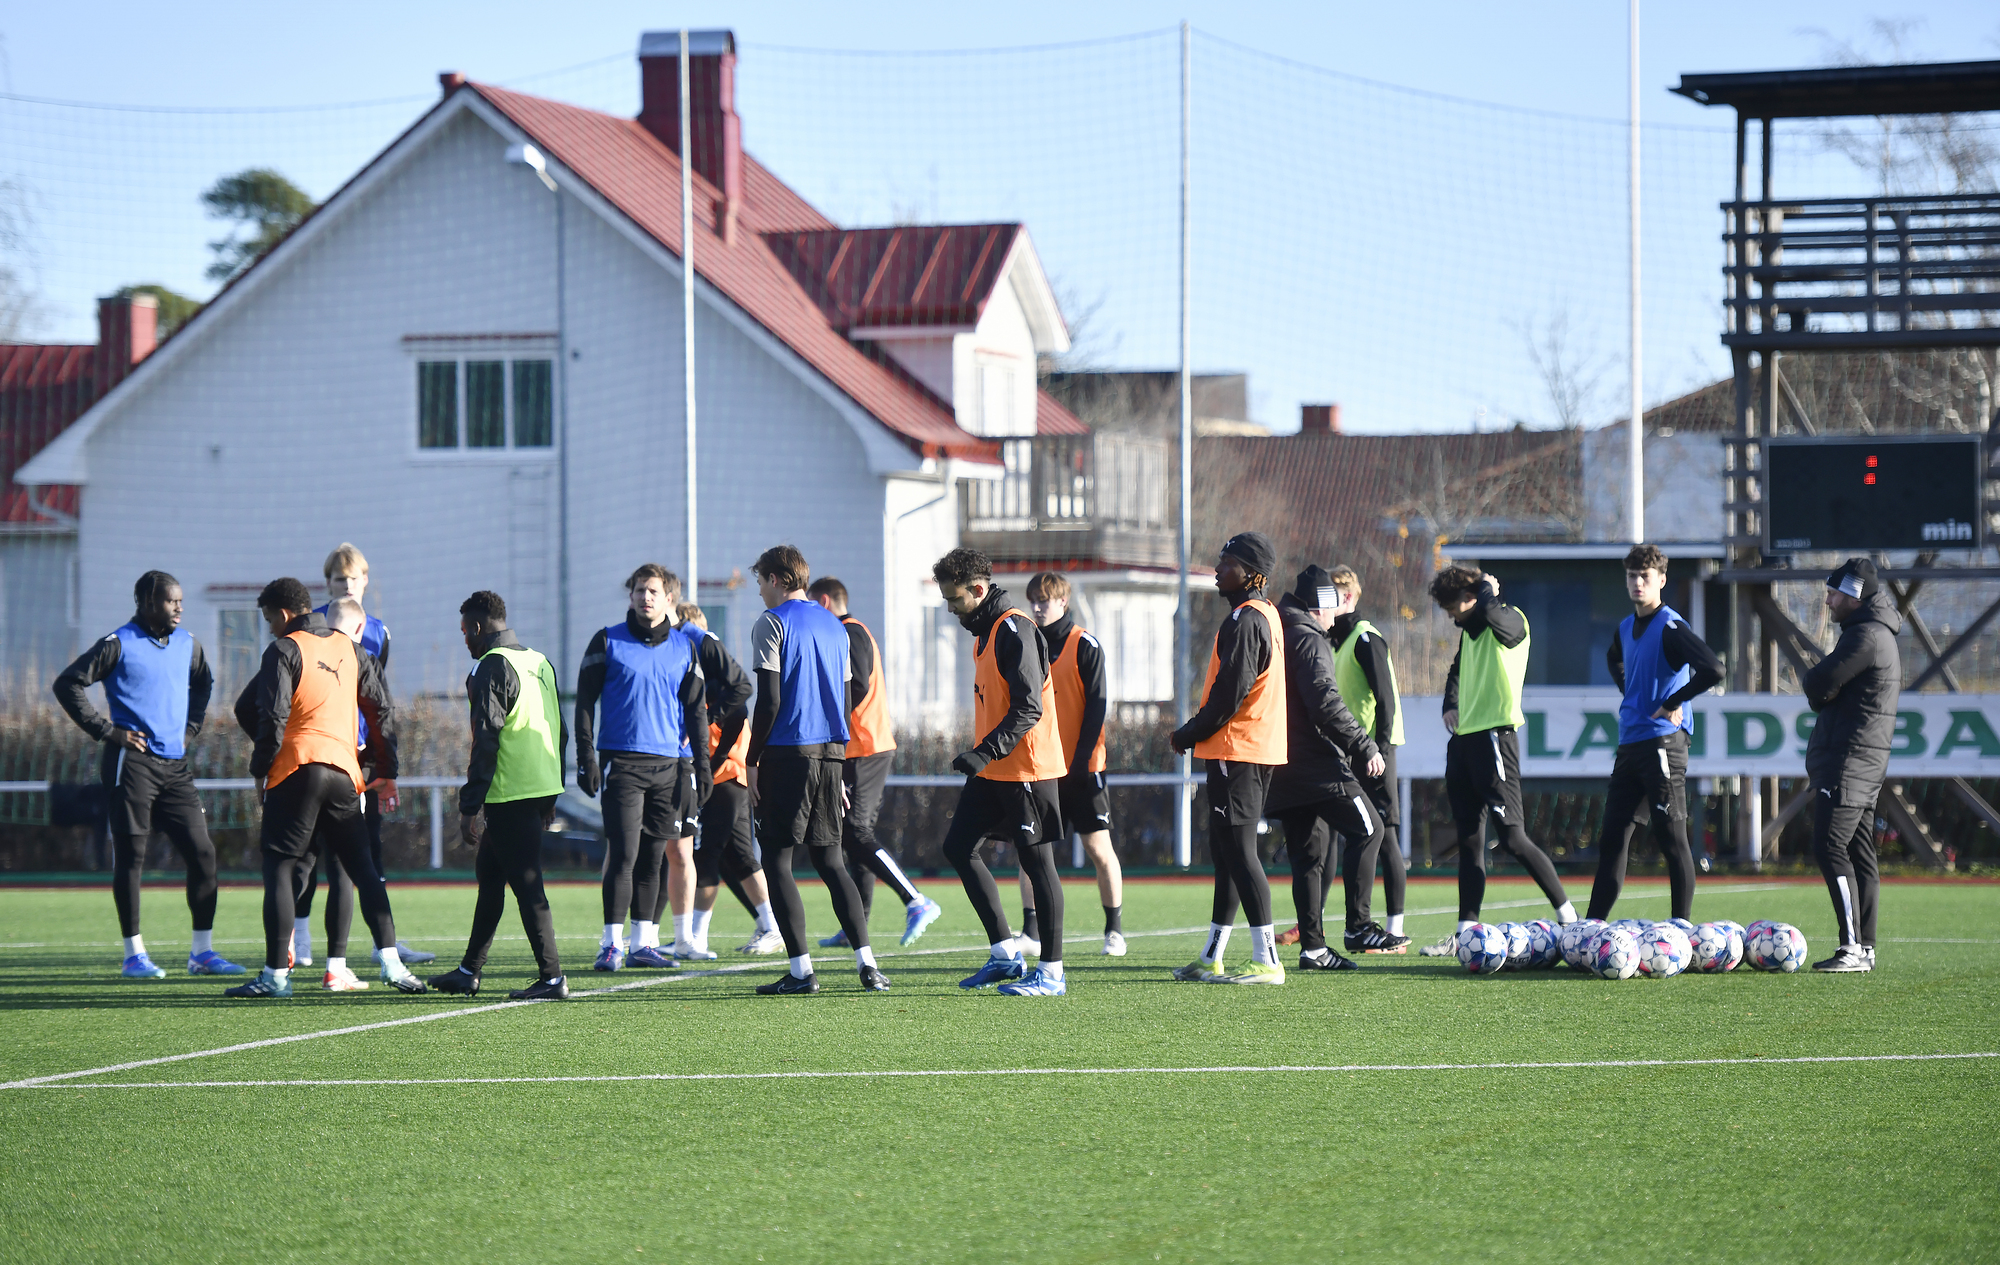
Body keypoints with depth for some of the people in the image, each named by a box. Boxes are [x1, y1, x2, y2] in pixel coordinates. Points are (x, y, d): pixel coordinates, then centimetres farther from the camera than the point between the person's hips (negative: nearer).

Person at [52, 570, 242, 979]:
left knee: (202, 853, 1)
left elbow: (203, 683, 33)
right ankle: (134, 954, 4)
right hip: (132, 763, -6)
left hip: (175, 765, 6)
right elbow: (68, 684, -7)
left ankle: (202, 951, 8)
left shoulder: (187, 645, 12)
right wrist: (106, 730, -11)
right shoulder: (119, 644, -7)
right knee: (130, 857, -2)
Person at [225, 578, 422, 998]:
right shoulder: (349, 649, 15)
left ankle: (276, 973, -5)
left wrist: (260, 769, -1)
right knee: (364, 868, 11)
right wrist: (386, 770, 22)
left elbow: (271, 715, -12)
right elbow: (381, 709, 17)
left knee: (278, 868, 0)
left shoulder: (284, 650, -4)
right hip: (344, 772, 5)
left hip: (296, 772, -5)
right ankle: (391, 962, 2)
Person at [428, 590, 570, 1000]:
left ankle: (551, 977, -8)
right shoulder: (539, 663, 15)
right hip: (542, 789, 9)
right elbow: (559, 732, 19)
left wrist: (470, 807, -15)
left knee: (526, 884, -6)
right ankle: (469, 971, 25)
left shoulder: (492, 667, -11)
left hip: (509, 795, -9)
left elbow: (486, 741, -16)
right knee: (489, 873, 18)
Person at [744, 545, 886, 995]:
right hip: (830, 754, 7)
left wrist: (751, 760, -6)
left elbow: (769, 702, -12)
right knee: (830, 860, 12)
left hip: (787, 754, -7)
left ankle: (801, 970, -6)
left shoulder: (772, 624, -6)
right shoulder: (834, 626, 16)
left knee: (776, 861, 0)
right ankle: (867, 964, 1)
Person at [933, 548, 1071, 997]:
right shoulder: (985, 630, 15)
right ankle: (1005, 954, 12)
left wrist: (984, 754, -27)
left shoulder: (1015, 630, -16)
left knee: (1037, 861, -4)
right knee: (958, 846, 7)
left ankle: (1051, 972, 1)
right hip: (992, 772, 10)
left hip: (1026, 770, -10)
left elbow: (1028, 709, -22)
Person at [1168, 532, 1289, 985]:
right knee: (1226, 850, 14)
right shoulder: (1264, 615, 16)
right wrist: (1196, 733, 18)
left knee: (1238, 851, -10)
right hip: (1258, 749, 10)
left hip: (1237, 750, -10)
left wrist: (1188, 735, -8)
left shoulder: (1246, 621, -15)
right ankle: (1211, 959, 19)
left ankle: (1266, 960, -12)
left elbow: (1230, 693, -20)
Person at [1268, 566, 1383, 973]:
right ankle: (1358, 924, -4)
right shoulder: (1309, 641, -10)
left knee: (1308, 855, 9)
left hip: (1284, 770, 9)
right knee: (1369, 829, 1)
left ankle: (1312, 946, 5)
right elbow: (1325, 703, -22)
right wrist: (1365, 748, -22)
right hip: (1318, 767, -9)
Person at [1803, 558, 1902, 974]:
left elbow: (1818, 685, -19)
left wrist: (1809, 680, 2)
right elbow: (1827, 695, 23)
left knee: (1830, 848, -14)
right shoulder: (1876, 635, 20)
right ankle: (1864, 948, 10)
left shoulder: (1867, 636, -15)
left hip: (1850, 762, -11)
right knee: (1859, 854, 9)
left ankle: (1853, 947, -19)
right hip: (1864, 763, 11)